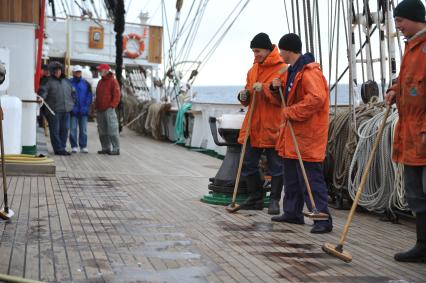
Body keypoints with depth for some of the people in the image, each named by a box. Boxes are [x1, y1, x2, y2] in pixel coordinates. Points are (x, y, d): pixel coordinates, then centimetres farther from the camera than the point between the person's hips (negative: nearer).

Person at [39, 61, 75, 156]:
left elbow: (73, 92, 26)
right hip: (54, 110, -6)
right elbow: (42, 91, -12)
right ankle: (58, 149, -2)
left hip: (66, 110, 6)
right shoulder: (48, 81, 0)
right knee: (55, 130, -4)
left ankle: (62, 148, 15)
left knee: (65, 129, 7)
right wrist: (41, 99, -30)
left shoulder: (66, 81, 18)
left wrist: (71, 103, 17)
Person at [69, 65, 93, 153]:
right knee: (73, 129, -1)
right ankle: (74, 146, 6)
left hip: (83, 111, 2)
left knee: (83, 129, 5)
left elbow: (89, 96, 6)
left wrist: (86, 106, -5)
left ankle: (83, 146, 10)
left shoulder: (86, 83, 7)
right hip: (73, 110, -1)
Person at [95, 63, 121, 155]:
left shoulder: (113, 81, -5)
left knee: (112, 130, -10)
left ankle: (116, 149, -7)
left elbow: (116, 95, -11)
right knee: (102, 131, 9)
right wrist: (96, 105, 13)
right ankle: (105, 148, 16)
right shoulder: (100, 82, 19)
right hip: (100, 110, 8)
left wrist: (112, 106, -16)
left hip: (108, 110, -8)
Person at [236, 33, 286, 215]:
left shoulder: (282, 69, -7)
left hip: (272, 127, -7)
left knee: (276, 166, 2)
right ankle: (256, 198, 22)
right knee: (248, 164, 10)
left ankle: (274, 200, 12)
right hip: (253, 125, 7)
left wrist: (264, 89, -23)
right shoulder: (253, 70, 15)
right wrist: (245, 96, -1)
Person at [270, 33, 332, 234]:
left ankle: (323, 219, -7)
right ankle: (292, 212, 29)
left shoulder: (309, 72, -17)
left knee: (311, 179, -10)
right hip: (293, 134, 11)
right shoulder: (292, 71, 16)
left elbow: (316, 98, -30)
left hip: (308, 135, -11)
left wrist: (291, 112, -23)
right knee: (292, 177, 18)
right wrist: (278, 87, 6)